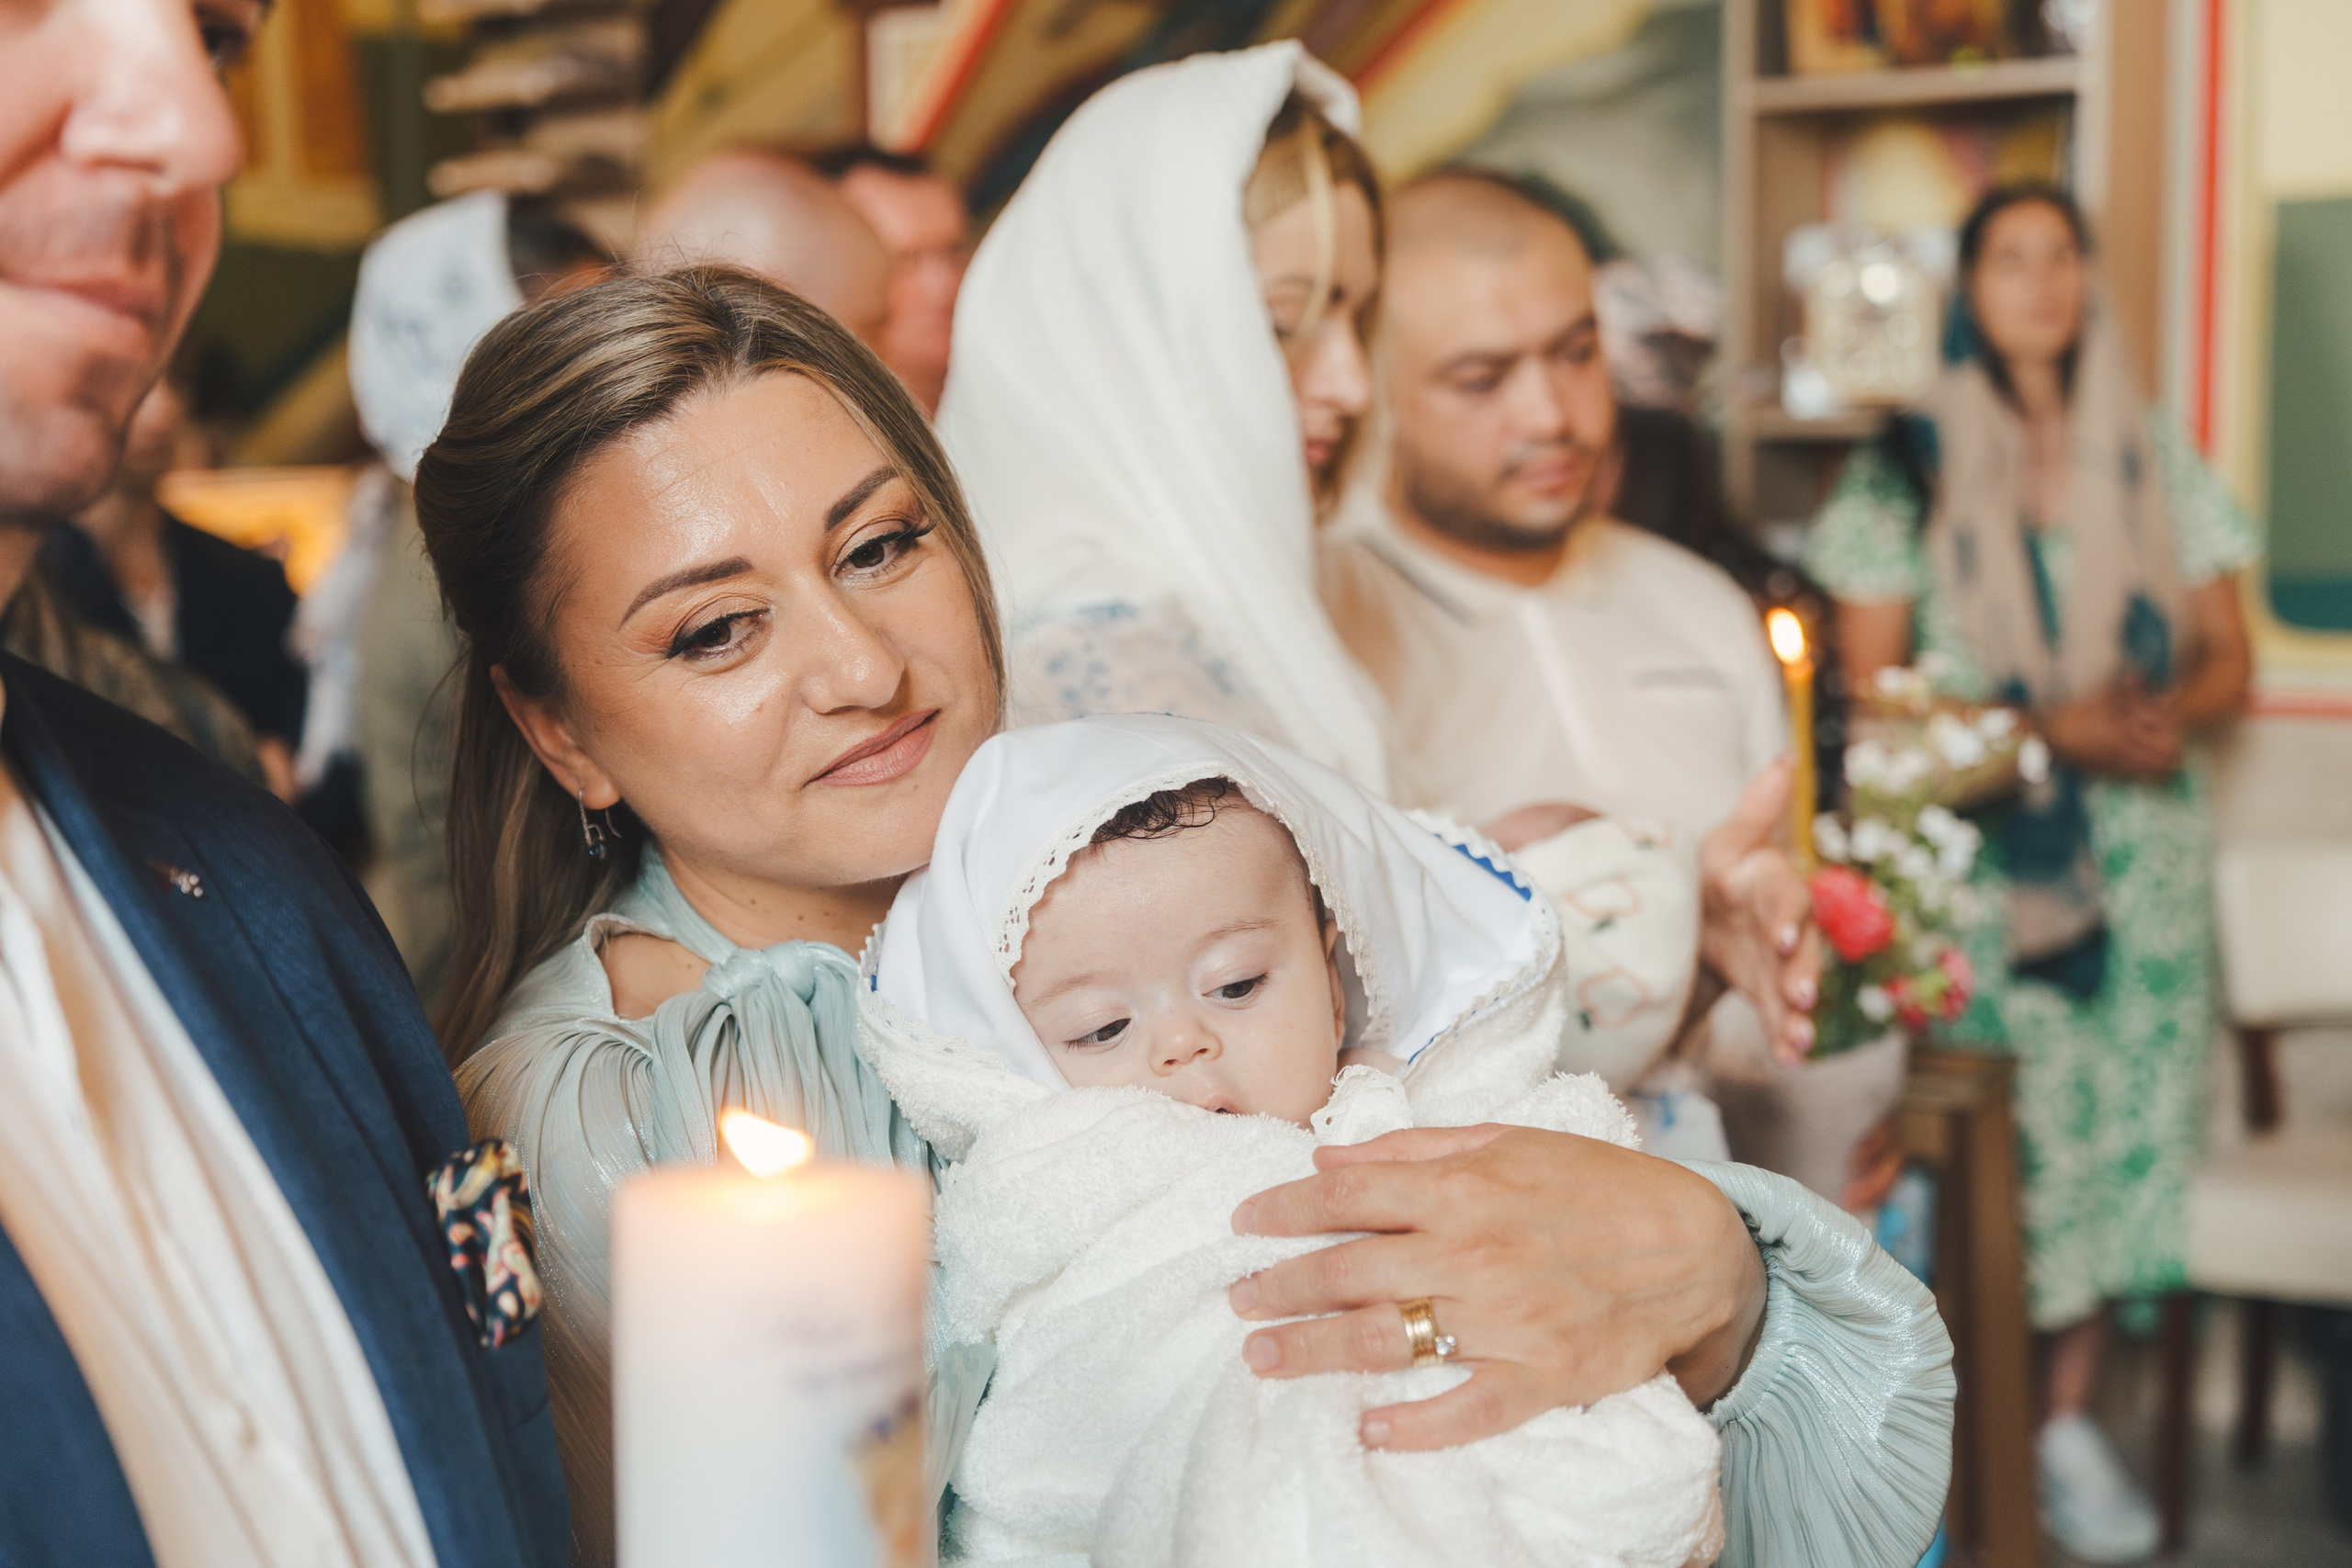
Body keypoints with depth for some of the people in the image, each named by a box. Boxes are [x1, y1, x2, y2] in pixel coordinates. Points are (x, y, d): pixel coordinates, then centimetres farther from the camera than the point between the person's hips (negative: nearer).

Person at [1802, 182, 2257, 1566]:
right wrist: (2051, 727, -14)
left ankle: (2072, 1414, 15)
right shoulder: (1913, 467, 1)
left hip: (2140, 843, 3)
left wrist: (2170, 714, -11)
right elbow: (1874, 688, -3)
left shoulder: (2156, 462, 11)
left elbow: (2228, 658, 11)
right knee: (2007, 1130, -7)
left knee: (2123, 1125, 3)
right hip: (1984, 846, -3)